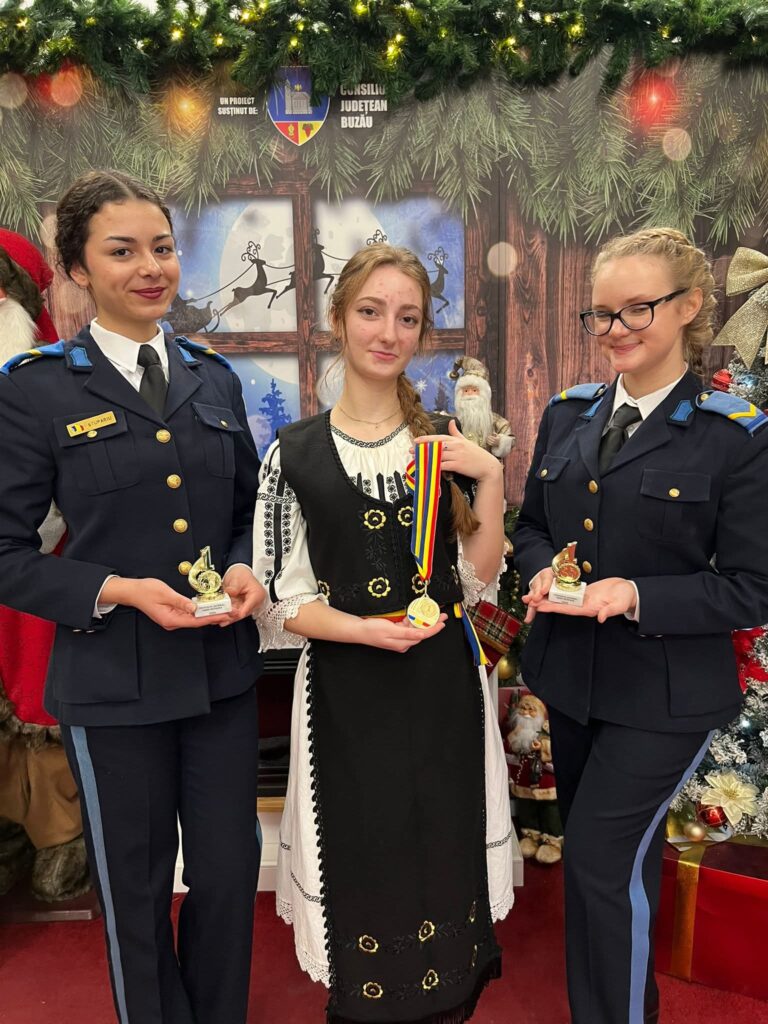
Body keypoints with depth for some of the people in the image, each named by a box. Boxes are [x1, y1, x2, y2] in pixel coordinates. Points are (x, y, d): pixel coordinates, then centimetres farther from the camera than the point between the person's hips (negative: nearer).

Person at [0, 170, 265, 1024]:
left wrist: (245, 569, -7)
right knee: (135, 892, 16)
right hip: (113, 680, -3)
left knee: (229, 873, 17)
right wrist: (117, 590, -20)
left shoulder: (213, 378, 6)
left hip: (223, 671, 4)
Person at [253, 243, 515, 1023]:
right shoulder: (295, 453, -5)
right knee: (362, 866, 11)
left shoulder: (446, 443, 3)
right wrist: (366, 629, -20)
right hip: (346, 693, -2)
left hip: (442, 687, 2)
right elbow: (280, 600, -4)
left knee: (444, 860, 15)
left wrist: (491, 480, -11)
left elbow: (476, 579, 3)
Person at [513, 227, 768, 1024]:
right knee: (614, 856, 23)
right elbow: (531, 525, 11)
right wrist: (540, 571, -11)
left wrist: (635, 595, -25)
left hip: (664, 694, -5)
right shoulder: (568, 415, 3)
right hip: (569, 678, 6)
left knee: (600, 864, -1)